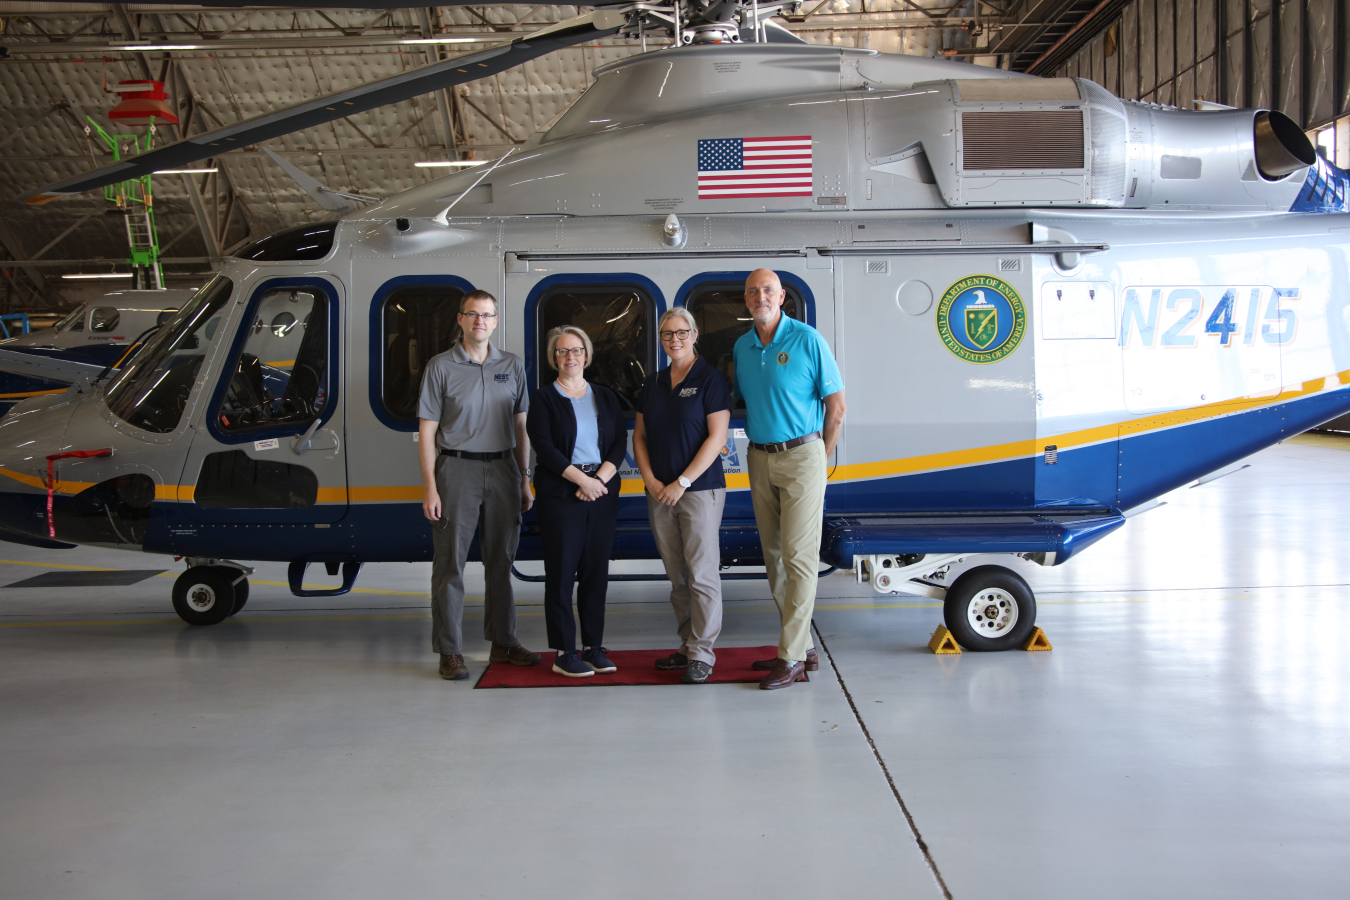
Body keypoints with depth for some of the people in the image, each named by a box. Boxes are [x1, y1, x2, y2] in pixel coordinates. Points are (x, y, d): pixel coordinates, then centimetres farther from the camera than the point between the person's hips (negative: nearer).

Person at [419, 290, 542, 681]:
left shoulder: (512, 366, 11)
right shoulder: (442, 366, 0)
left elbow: (520, 426, 14)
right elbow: (427, 430, -2)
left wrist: (524, 479, 9)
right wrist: (429, 486, -10)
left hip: (502, 469, 4)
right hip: (457, 469, -4)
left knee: (501, 561, 10)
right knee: (450, 563, -1)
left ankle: (503, 642, 21)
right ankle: (450, 652, 5)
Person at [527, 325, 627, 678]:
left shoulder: (605, 397, 14)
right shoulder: (543, 399, 2)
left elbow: (620, 443, 6)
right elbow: (544, 448, -8)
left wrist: (600, 479, -9)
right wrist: (582, 479, -13)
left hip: (602, 492, 4)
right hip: (559, 494, -4)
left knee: (596, 572, 5)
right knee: (562, 572, -3)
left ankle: (593, 646, 13)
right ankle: (564, 653, 3)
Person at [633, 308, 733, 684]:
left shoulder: (710, 379, -4)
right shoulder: (653, 383, 13)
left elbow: (717, 437, -11)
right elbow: (640, 436, 15)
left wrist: (682, 482, -14)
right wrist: (650, 480, -1)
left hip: (700, 489, -6)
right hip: (660, 493, 6)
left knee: (702, 573, -6)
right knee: (677, 576, 10)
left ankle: (702, 654, 0)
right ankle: (687, 646, 19)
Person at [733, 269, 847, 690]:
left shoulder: (807, 340, -7)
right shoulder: (741, 347, 9)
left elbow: (836, 405, -5)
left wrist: (820, 461, -2)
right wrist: (757, 446, 10)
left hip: (801, 455, -6)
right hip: (760, 461, 6)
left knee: (798, 556, -7)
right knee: (774, 557, 9)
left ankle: (791, 656, -4)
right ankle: (803, 645, 19)